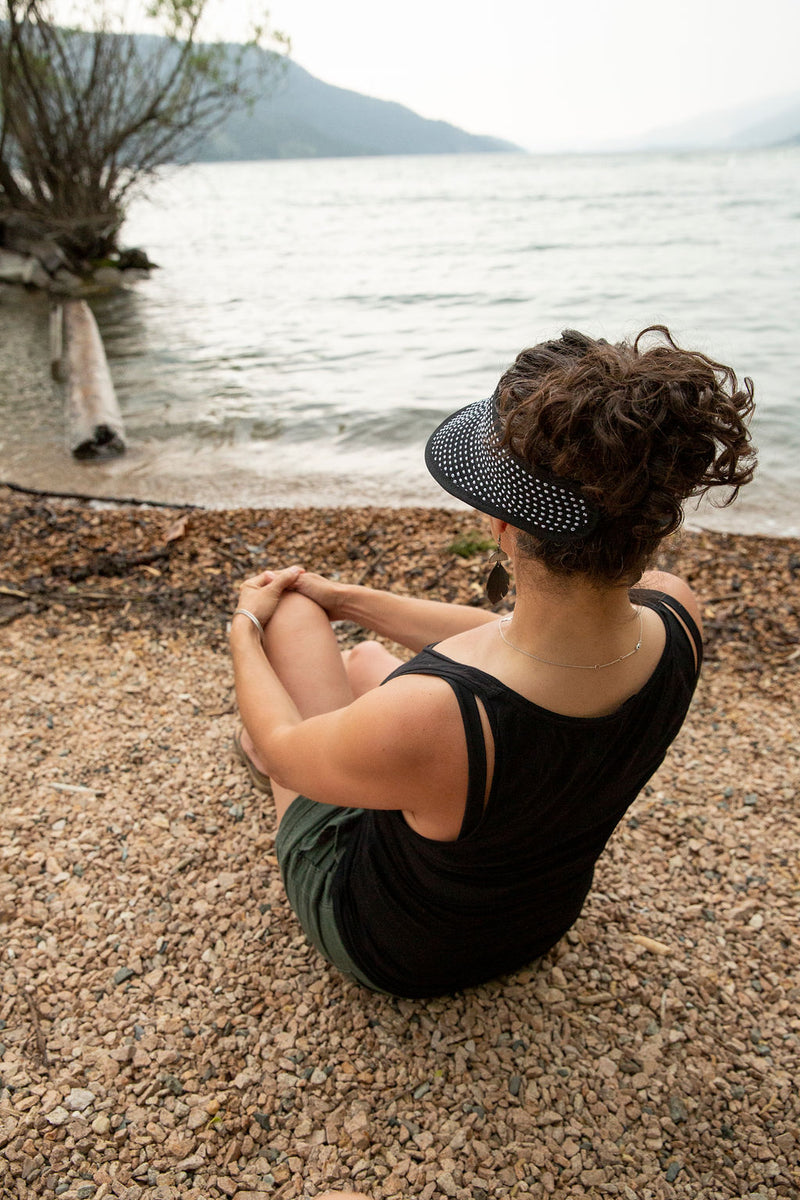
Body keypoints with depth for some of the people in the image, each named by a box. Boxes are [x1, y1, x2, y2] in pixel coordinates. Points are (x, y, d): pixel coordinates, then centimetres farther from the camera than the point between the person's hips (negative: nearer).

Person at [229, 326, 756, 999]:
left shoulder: (423, 721, -45)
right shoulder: (673, 614, -26)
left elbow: (282, 750, -21)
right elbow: (517, 640, -7)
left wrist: (247, 627, -1)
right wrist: (345, 600, 2)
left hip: (388, 951, -4)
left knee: (289, 612, 6)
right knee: (366, 661, 23)